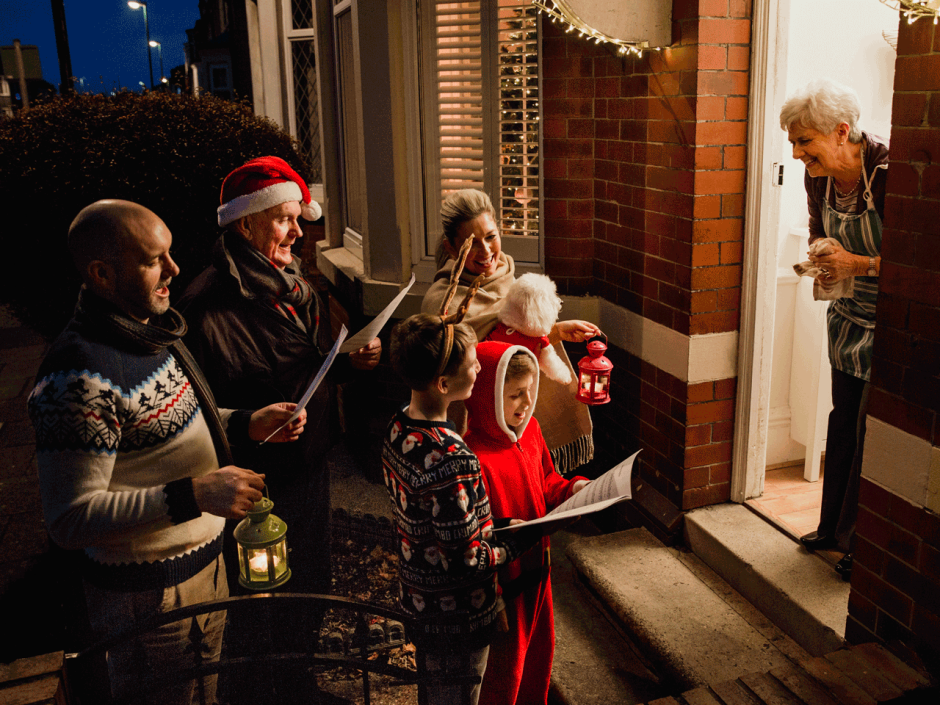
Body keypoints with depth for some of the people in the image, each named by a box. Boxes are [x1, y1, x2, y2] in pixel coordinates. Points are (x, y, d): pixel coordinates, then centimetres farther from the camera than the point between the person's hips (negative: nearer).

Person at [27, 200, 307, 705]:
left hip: (204, 562, 9)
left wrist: (246, 424, 0)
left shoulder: (150, 329, 2)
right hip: (146, 594, -8)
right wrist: (193, 495, -35)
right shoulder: (79, 378, -28)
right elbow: (70, 520, -27)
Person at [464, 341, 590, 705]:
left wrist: (574, 488, -6)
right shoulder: (474, 457, -29)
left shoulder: (529, 430, -3)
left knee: (539, 649, 28)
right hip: (502, 583, -8)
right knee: (504, 669, 13)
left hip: (537, 569, 8)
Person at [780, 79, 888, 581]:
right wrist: (823, 266, -6)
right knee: (843, 421, 15)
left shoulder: (890, 172, -26)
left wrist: (858, 264, -28)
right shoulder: (817, 177, -4)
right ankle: (833, 526, 31)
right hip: (851, 313, 7)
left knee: (873, 429, -1)